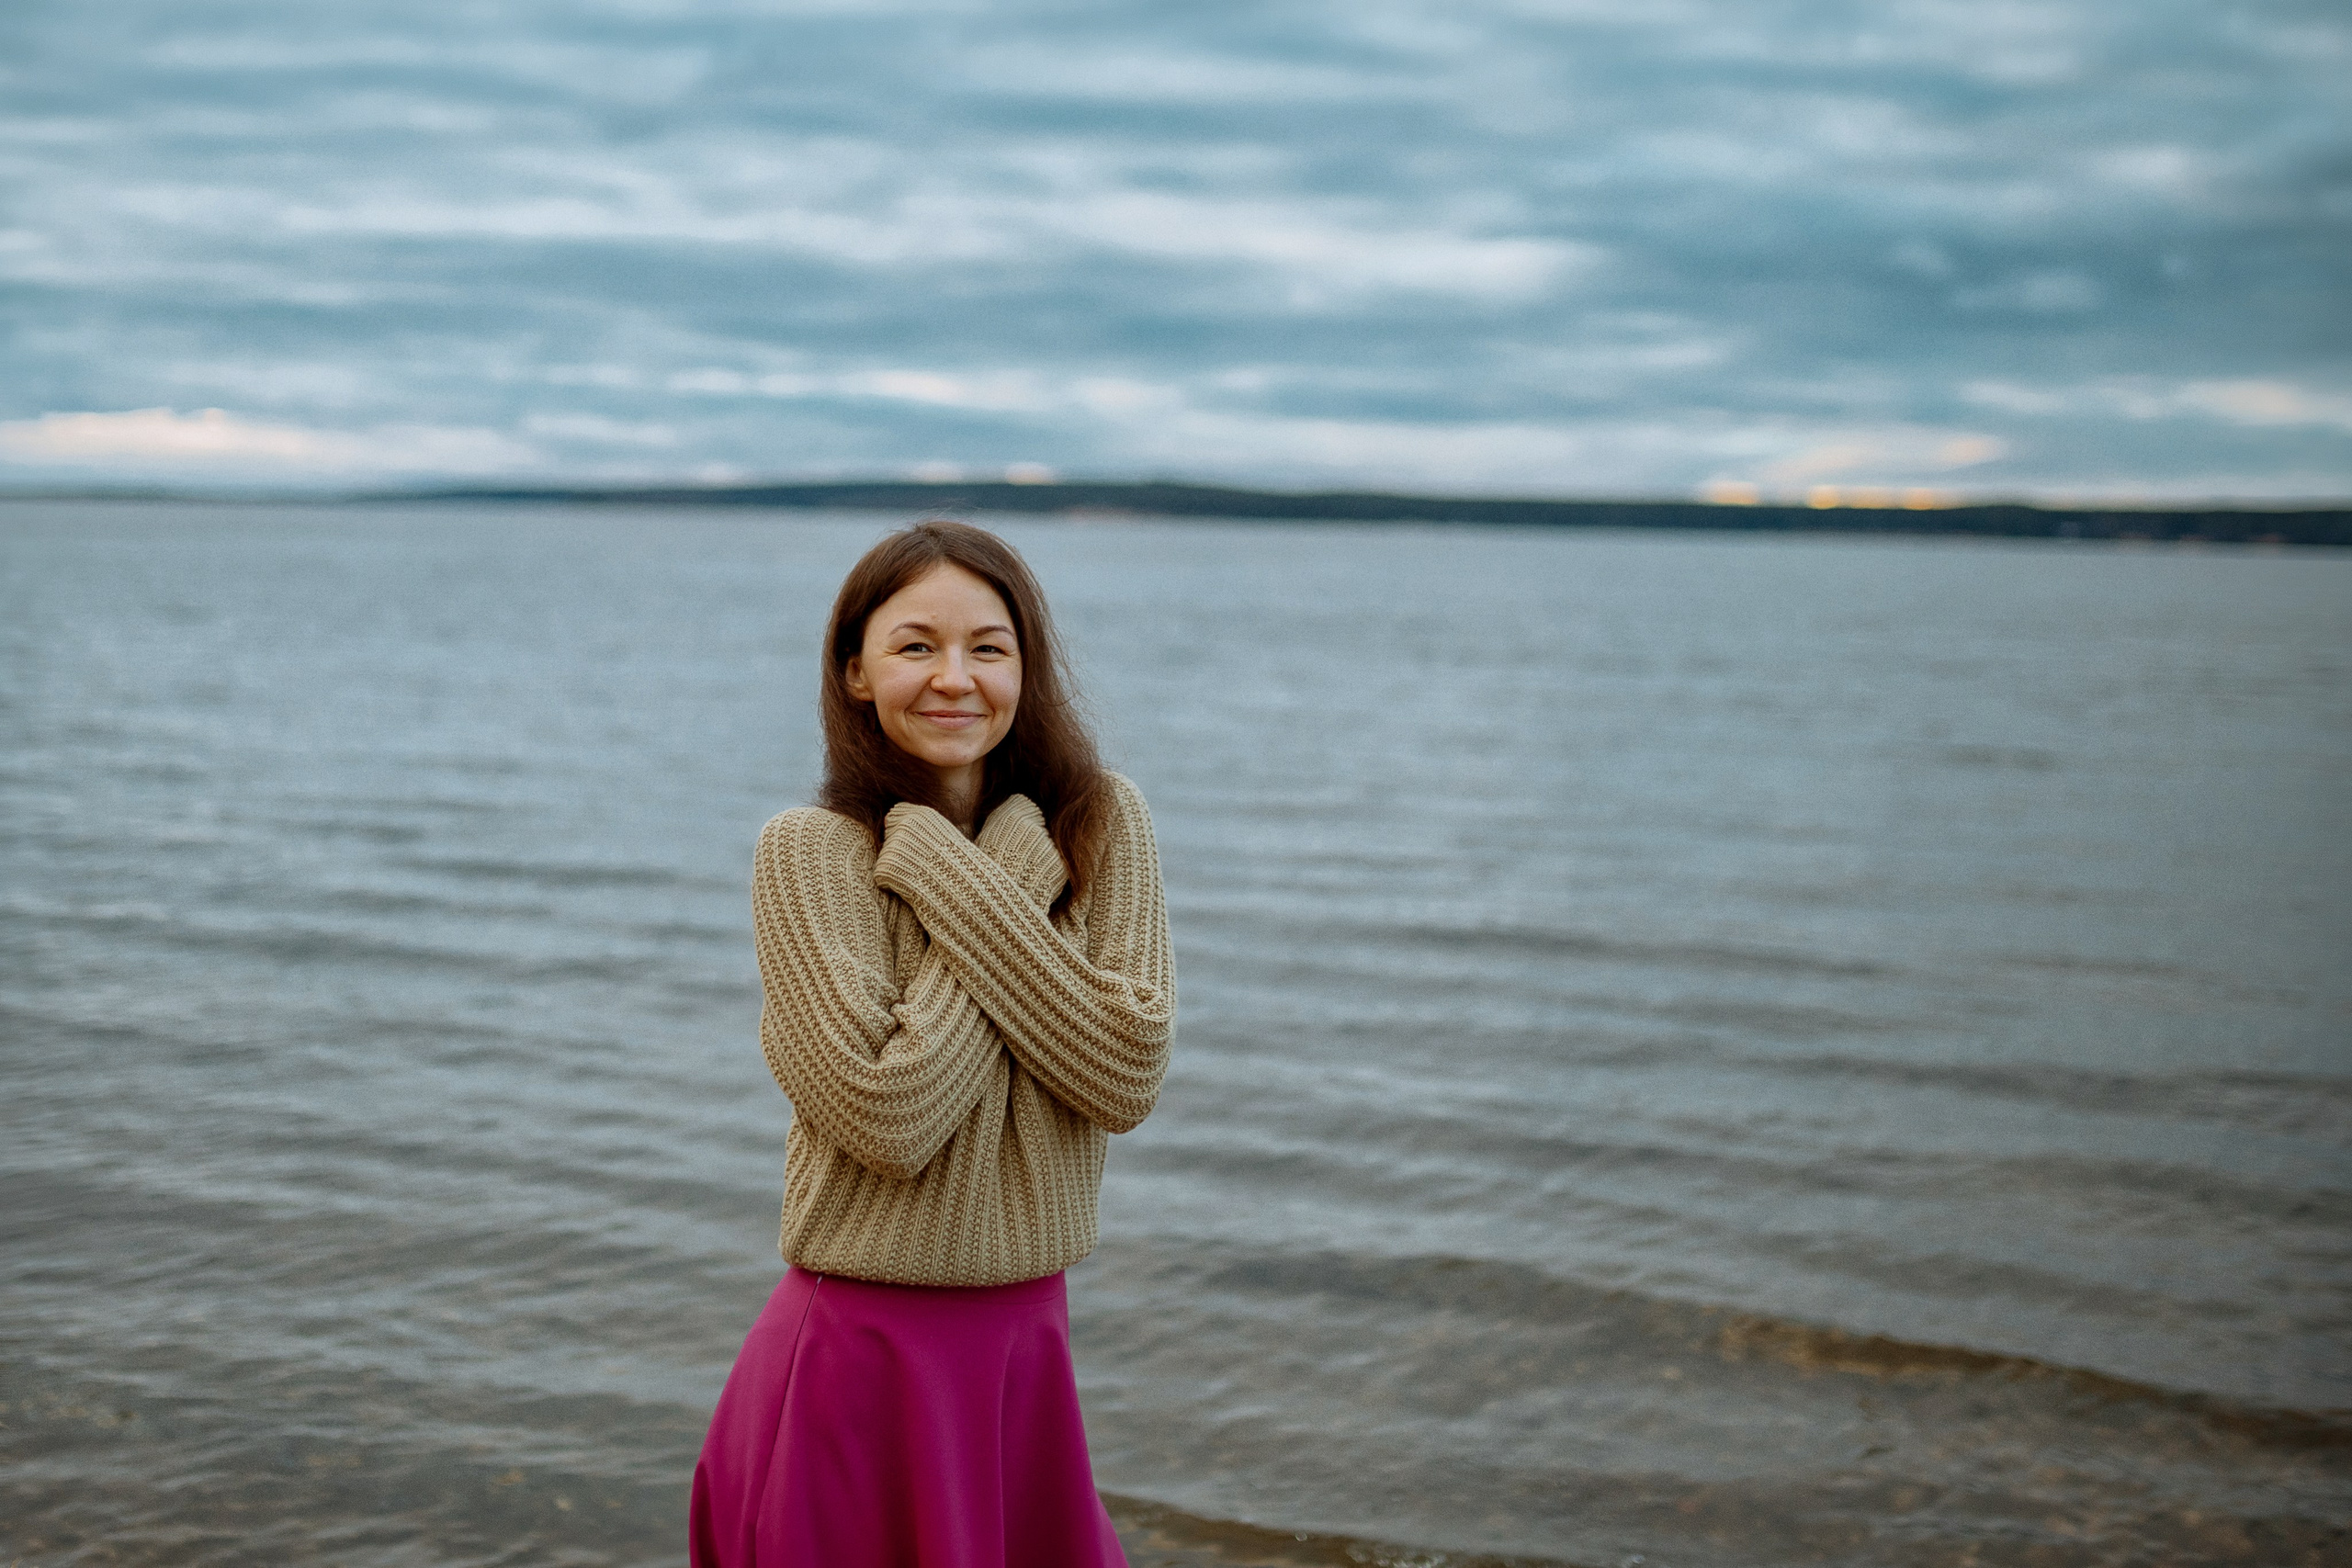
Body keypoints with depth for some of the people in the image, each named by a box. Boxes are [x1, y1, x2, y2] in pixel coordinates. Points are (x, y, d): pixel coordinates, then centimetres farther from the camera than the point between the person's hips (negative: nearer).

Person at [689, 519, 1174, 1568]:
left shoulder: (1102, 827, -1)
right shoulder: (809, 851, -11)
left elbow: (1128, 1076, -13)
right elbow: (888, 1115, -21)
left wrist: (951, 874, -15)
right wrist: (1014, 876, -16)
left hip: (1029, 1340, 4)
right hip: (860, 1353, -3)